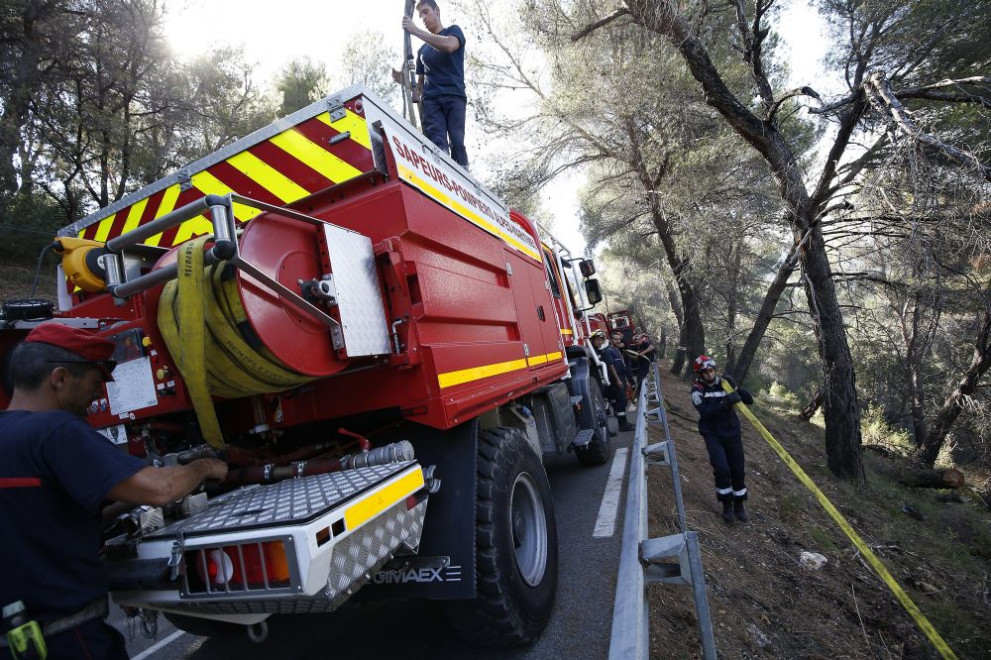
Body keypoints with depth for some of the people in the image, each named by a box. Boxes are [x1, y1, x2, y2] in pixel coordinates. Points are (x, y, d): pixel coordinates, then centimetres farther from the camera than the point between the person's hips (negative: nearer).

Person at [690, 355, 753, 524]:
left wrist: (735, 388, -15)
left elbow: (749, 400, 1)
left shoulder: (724, 383, 2)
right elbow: (705, 412, -21)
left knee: (738, 471, 3)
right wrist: (725, 403, -31)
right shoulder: (697, 390, -7)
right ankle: (727, 506, 6)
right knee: (722, 469, -14)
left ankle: (739, 506, 23)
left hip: (732, 433, 3)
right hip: (713, 436, -3)